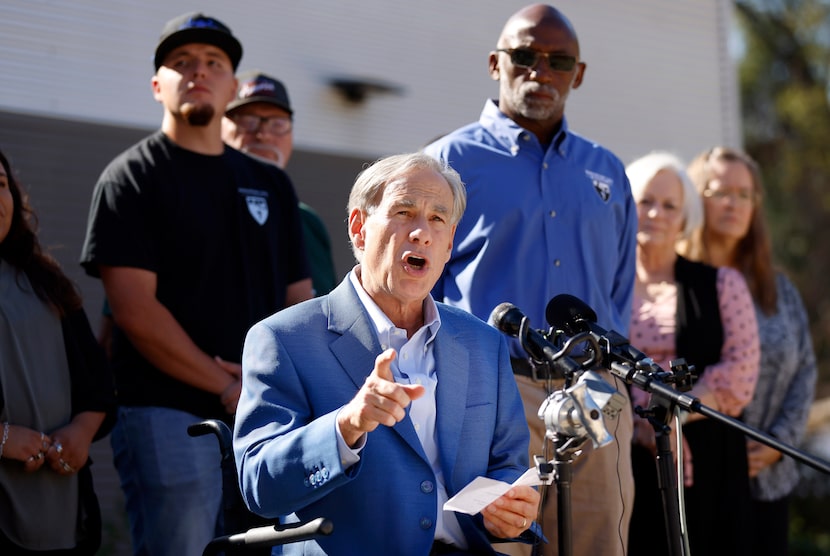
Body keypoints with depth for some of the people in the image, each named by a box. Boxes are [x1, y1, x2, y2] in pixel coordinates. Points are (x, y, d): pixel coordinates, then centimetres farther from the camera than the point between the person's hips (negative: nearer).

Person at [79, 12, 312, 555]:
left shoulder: (271, 184, 18)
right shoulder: (132, 176, 2)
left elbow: (299, 298, 15)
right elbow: (135, 310, -8)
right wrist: (228, 388, -10)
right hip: (168, 414, -5)